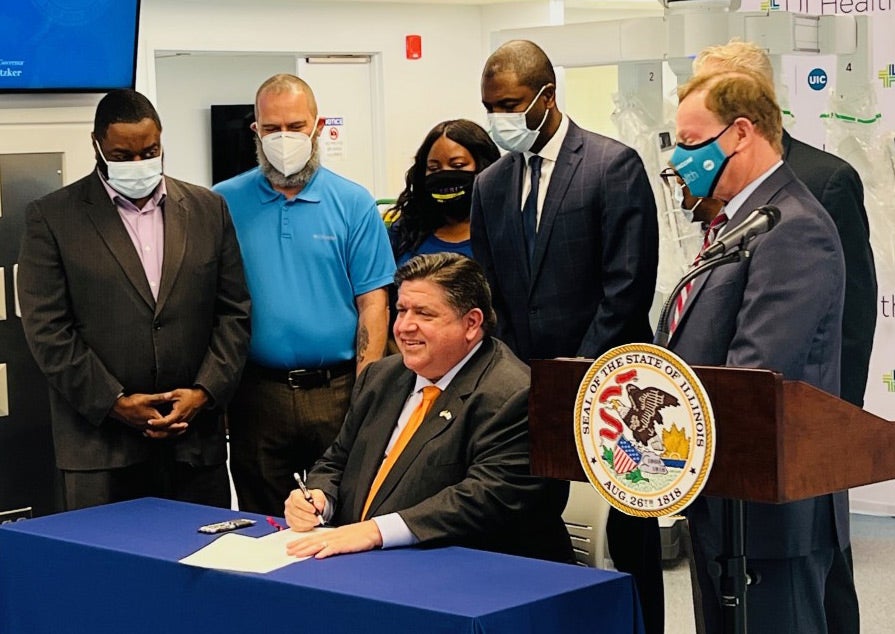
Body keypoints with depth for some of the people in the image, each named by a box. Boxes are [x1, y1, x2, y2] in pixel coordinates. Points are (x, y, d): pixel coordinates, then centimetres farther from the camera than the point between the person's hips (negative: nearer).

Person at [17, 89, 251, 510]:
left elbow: (234, 312, 9)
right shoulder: (52, 218, 1)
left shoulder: (208, 209, 10)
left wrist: (205, 391, -5)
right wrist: (114, 403, -11)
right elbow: (47, 329, -4)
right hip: (101, 446, -2)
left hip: (197, 443, 3)